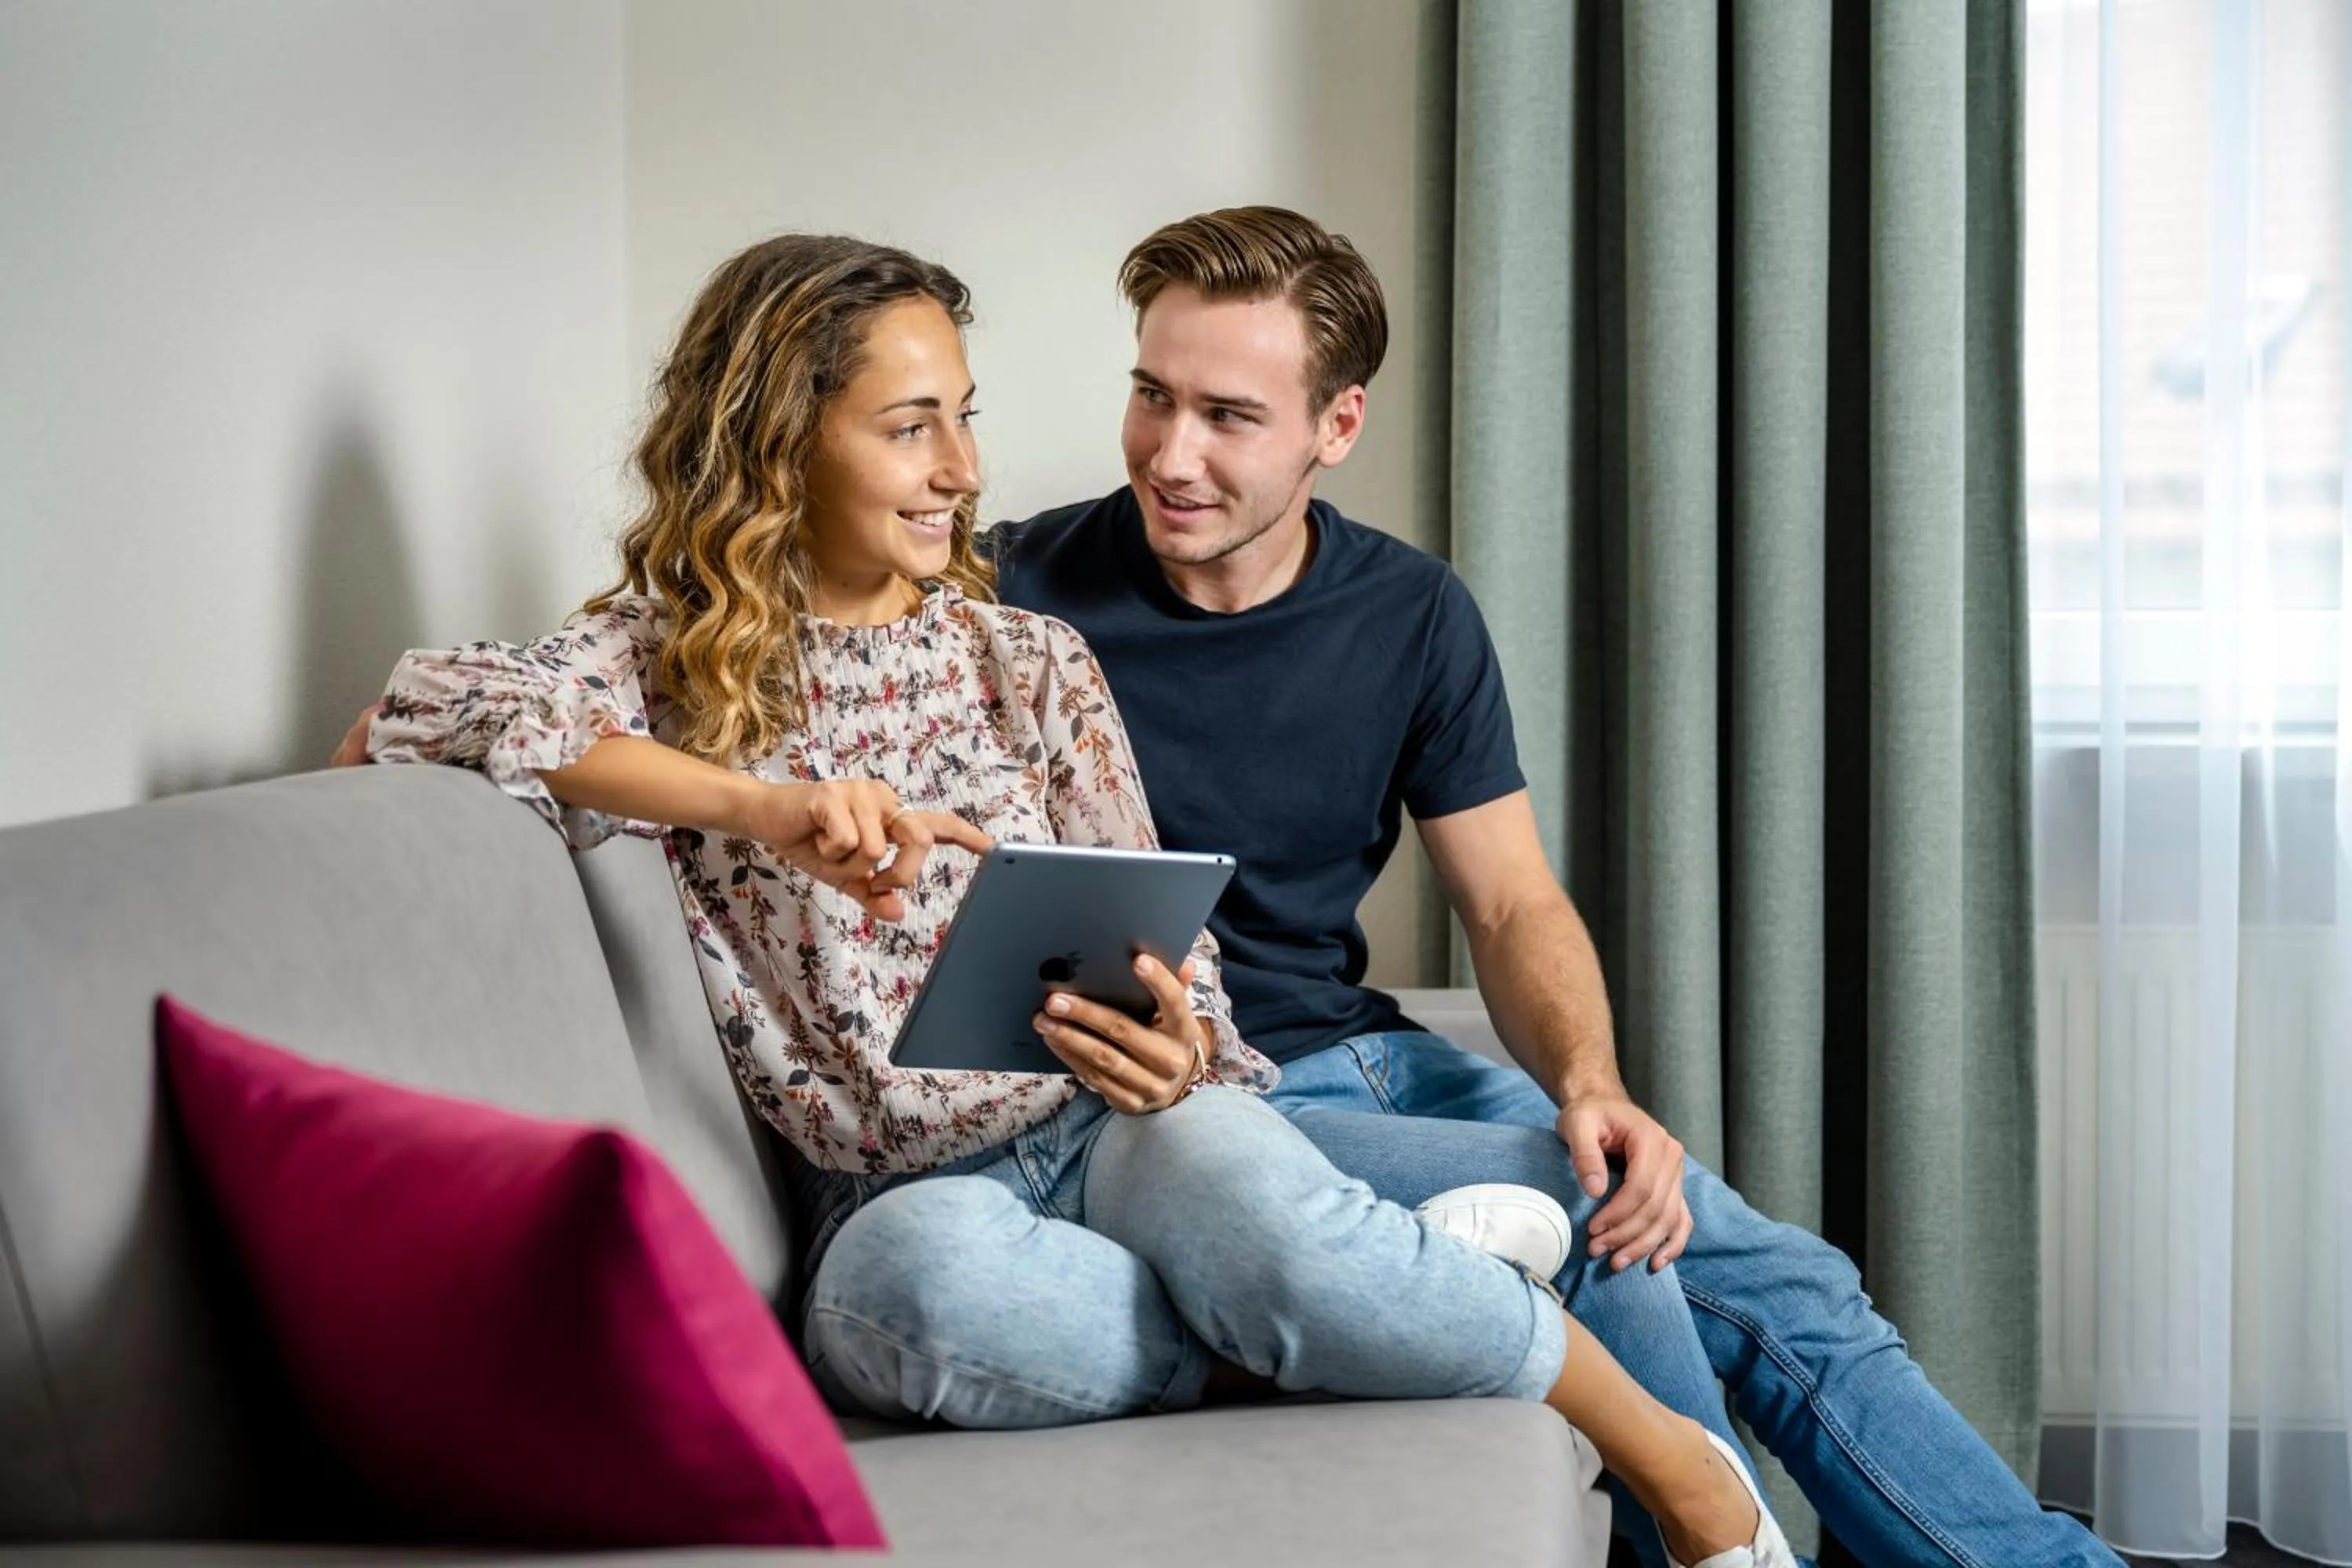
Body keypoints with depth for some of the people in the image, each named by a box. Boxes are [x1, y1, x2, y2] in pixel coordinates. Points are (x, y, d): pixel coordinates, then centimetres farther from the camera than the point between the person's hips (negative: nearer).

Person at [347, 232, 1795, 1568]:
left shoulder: (1030, 662, 13)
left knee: (1228, 1179, -37)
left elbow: (1156, 941, 10)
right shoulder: (669, 660, 6)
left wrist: (1174, 1047, -16)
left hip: (1107, 1127, 1)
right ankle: (1355, 1296, -19)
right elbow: (420, 710, -14)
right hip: (908, 1188, -1)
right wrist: (760, 805, -25)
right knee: (921, 1282, -40)